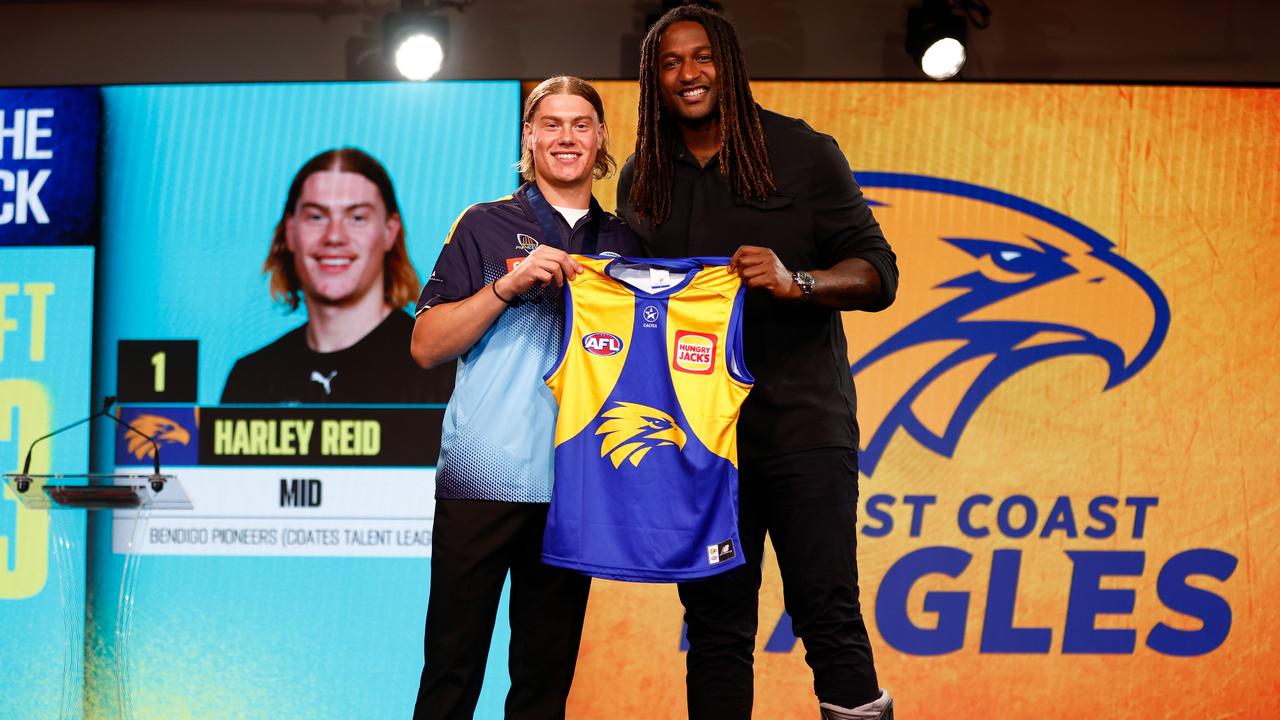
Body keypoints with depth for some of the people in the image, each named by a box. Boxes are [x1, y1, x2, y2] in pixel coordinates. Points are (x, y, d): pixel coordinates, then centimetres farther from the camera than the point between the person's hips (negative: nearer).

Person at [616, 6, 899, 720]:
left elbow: (877, 271, -2)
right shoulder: (642, 179, 13)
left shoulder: (802, 152, 1)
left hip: (801, 424, -4)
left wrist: (795, 281, -21)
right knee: (715, 626, 9)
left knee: (829, 616, -7)